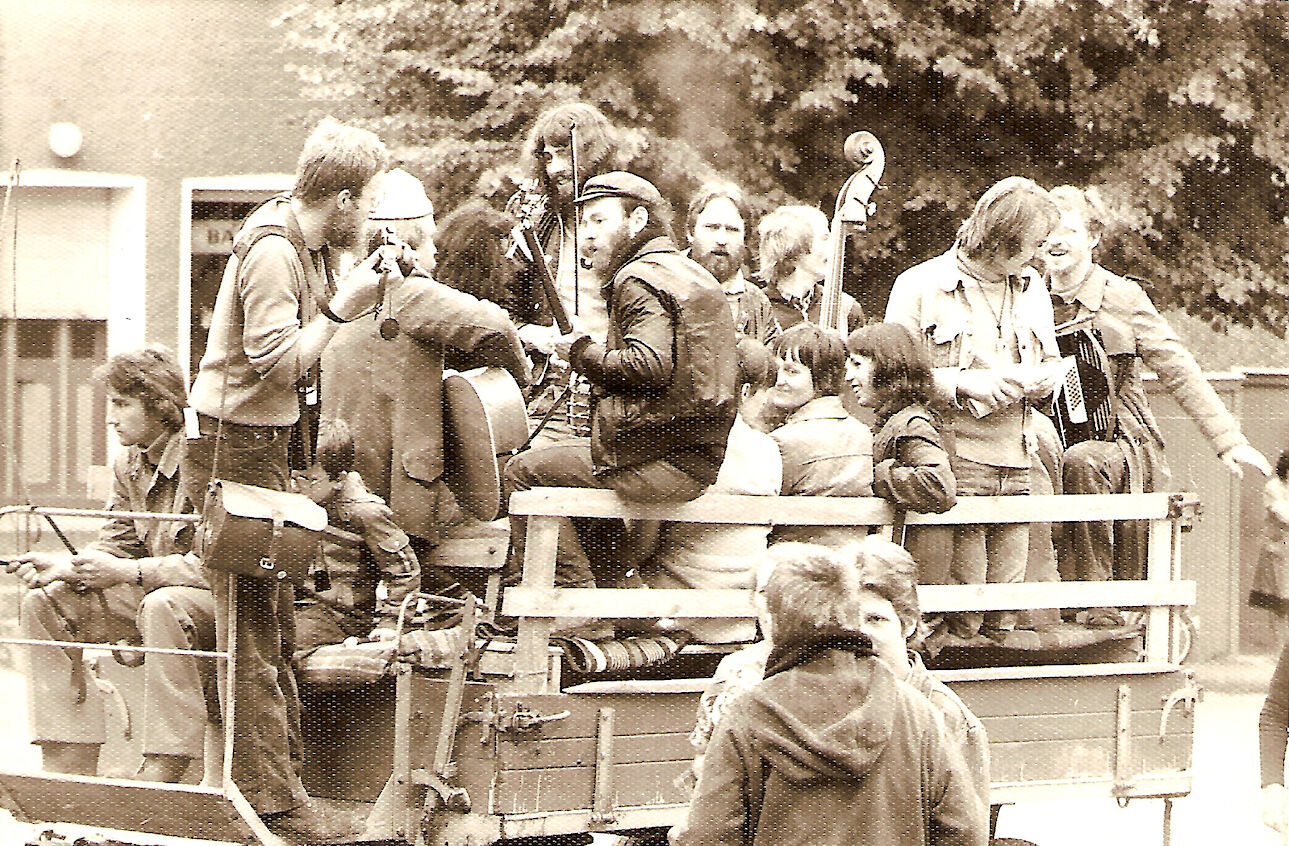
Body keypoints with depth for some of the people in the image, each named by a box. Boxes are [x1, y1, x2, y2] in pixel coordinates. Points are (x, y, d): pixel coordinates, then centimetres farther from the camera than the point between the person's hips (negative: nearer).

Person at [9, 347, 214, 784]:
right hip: (148, 595, 9)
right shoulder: (128, 465, 7)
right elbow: (116, 547, 9)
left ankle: (163, 770, -38)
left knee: (162, 606, -41)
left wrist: (127, 573, -29)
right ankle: (70, 762, -7)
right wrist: (64, 567, -12)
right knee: (43, 603, -4)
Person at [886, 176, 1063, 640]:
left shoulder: (1032, 288, 17)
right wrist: (962, 383, -17)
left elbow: (1049, 368, 25)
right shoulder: (920, 286, -2)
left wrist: (1033, 380, 1)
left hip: (1018, 463, 5)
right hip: (955, 459, -5)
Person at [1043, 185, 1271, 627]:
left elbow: (1179, 372, -2)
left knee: (1080, 462, -36)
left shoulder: (1122, 297, 0)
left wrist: (1229, 441, -8)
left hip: (1120, 444, -3)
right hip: (1051, 448, 3)